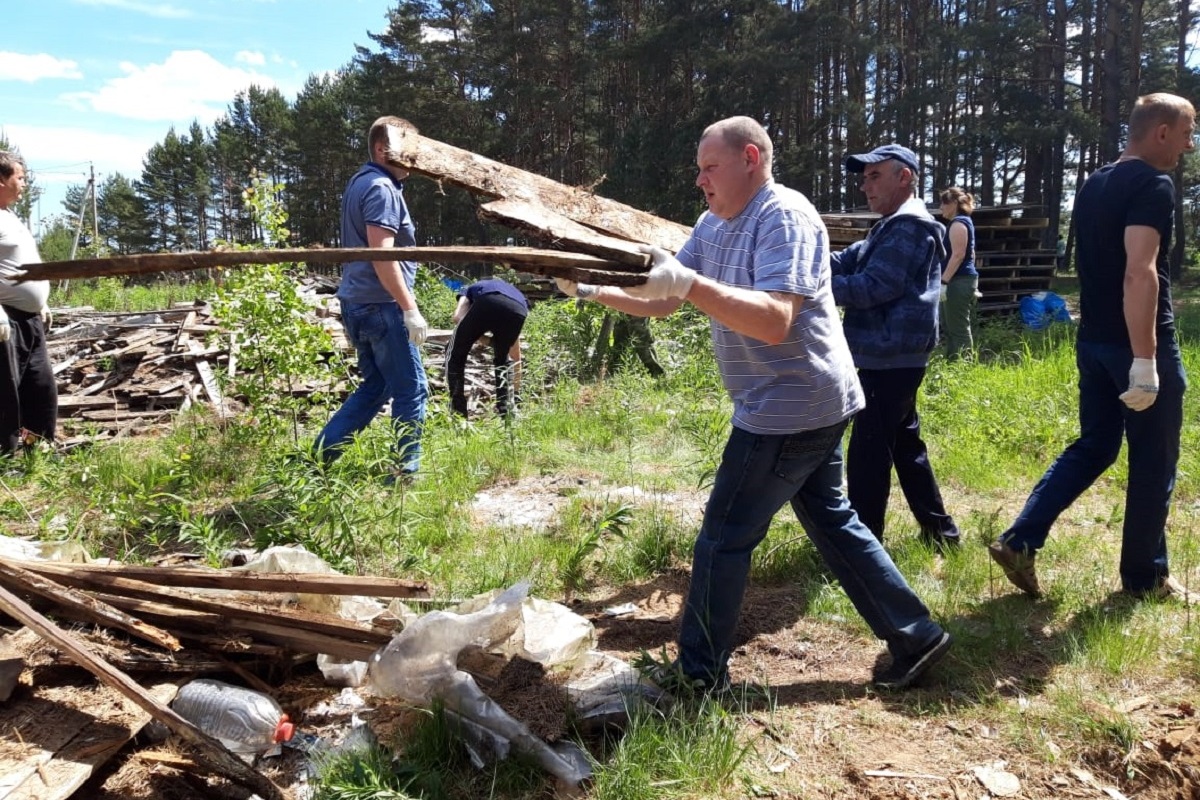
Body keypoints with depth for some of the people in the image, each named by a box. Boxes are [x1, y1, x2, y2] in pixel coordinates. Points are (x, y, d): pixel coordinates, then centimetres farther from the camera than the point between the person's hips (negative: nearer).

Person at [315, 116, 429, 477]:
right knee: (411, 390, -1)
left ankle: (319, 457, 17)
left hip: (357, 302, 10)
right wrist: (410, 308, -22)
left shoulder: (359, 183, 17)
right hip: (381, 305, -10)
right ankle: (406, 472, 5)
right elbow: (381, 254, -23)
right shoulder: (382, 189, -14)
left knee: (374, 387, 17)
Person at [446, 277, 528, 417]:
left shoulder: (471, 289, 42)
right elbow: (515, 350, 52)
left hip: (487, 303, -3)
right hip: (517, 310, 3)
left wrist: (477, 335, 31)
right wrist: (516, 385, 61)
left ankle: (458, 413, 15)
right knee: (503, 359, 32)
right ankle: (505, 411, 25)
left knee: (455, 355, 19)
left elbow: (458, 318, 15)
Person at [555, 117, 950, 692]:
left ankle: (700, 673, 14)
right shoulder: (714, 224, 11)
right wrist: (595, 291, -4)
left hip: (790, 407, -10)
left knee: (724, 539, -1)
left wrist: (687, 282, -37)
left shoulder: (784, 217, -17)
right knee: (830, 521, 17)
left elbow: (775, 321, -30)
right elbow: (662, 303, 9)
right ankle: (915, 636, 28)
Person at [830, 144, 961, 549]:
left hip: (891, 357, -11)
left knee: (868, 453, -5)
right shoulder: (893, 228, 20)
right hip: (893, 357, 11)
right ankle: (939, 529, 28)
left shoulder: (910, 226, -13)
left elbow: (873, 287, -20)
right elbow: (846, 262, 9)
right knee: (904, 444, 18)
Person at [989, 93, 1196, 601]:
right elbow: (1140, 273, -25)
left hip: (1093, 341, 8)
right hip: (1139, 346, -8)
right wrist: (1146, 361, -27)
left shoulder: (1093, 185, 13)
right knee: (1153, 463, 6)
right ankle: (1145, 576, 18)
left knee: (1093, 447, 15)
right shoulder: (1153, 185, -14)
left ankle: (1019, 541, 5)